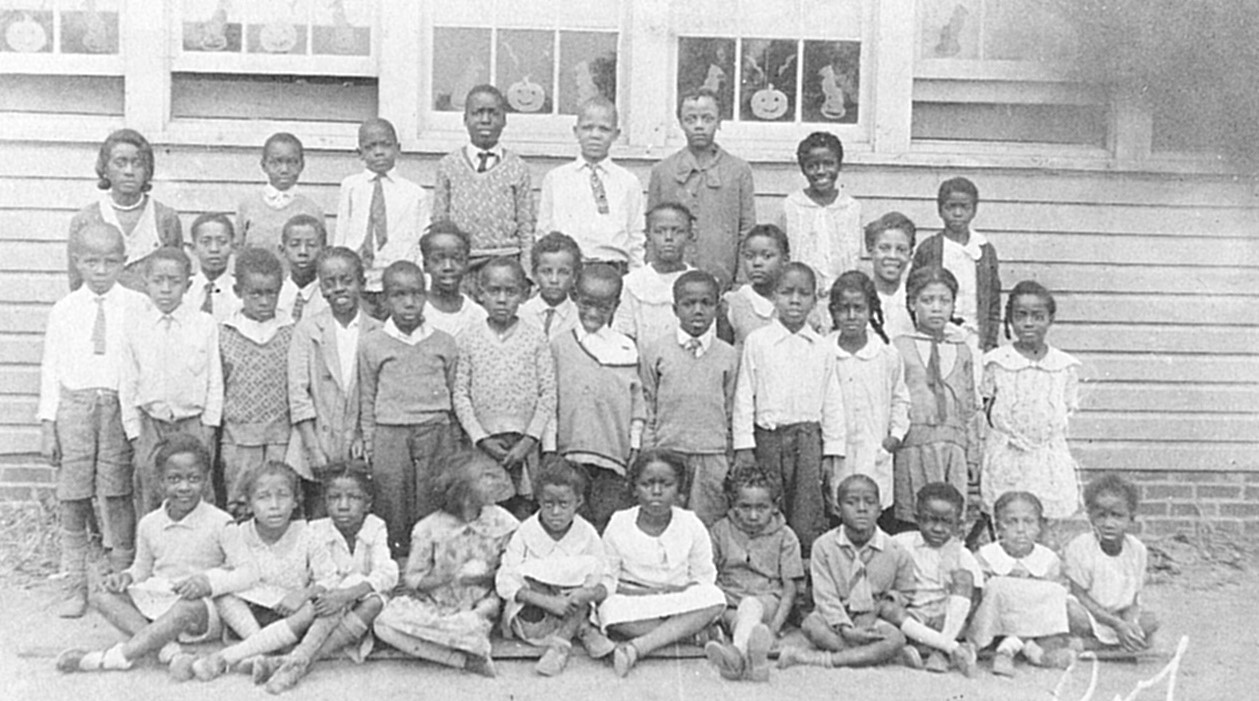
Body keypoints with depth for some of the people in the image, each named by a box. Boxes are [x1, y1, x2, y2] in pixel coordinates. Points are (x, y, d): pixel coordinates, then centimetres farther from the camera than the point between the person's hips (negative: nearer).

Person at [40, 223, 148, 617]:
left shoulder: (138, 307, 1)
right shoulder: (63, 311, 6)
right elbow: (50, 369, 8)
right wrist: (48, 425, 4)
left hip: (120, 405, -2)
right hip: (74, 404, 2)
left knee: (118, 496, 0)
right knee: (71, 500, 5)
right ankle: (74, 588, 17)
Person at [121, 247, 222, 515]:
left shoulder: (205, 324, -1)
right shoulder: (135, 327, 2)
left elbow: (215, 379, 1)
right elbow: (128, 384, 5)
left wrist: (208, 426, -3)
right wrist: (134, 432, 1)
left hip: (193, 422, -1)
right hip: (151, 424, 1)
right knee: (149, 499, 4)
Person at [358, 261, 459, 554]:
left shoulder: (444, 343, 5)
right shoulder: (371, 344, 2)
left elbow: (455, 395, 11)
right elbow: (366, 400, 7)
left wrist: (455, 447, 10)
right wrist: (369, 445, 5)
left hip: (436, 434, 1)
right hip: (390, 435, -1)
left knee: (432, 514, 2)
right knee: (392, 509, 3)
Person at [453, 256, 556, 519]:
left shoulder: (535, 338, 2)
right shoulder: (468, 339, 3)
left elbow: (548, 394, 0)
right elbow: (460, 394, 1)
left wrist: (530, 439, -9)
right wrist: (481, 438, -7)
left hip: (525, 445, 0)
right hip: (483, 443, 0)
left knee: (523, 515, 1)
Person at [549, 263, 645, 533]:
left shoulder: (626, 349, 7)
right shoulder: (559, 346, 5)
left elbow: (637, 400, 10)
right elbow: (548, 402, 5)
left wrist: (635, 449, 5)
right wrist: (549, 451, 1)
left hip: (614, 455, 0)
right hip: (571, 455, 0)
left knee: (607, 529, -1)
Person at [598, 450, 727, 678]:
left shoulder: (691, 525, 1)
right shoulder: (619, 524, -2)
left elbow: (704, 578, 4)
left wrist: (680, 591, -17)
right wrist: (647, 593, -17)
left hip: (680, 605, 2)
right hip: (634, 605, -1)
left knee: (714, 598, -31)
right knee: (611, 608, -36)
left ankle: (636, 647, -39)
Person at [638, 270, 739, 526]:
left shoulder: (728, 355, 5)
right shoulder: (655, 351, 2)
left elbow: (731, 410, 9)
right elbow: (646, 410, 4)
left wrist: (734, 463, 8)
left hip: (713, 457, 1)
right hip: (668, 453, -1)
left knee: (708, 524, 3)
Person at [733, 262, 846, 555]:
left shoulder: (822, 349, 7)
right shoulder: (757, 342, 3)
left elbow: (833, 402, 9)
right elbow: (744, 396, 3)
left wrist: (834, 451, 6)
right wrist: (743, 446, -1)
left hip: (808, 435, 1)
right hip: (768, 435, -1)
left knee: (808, 519, -1)